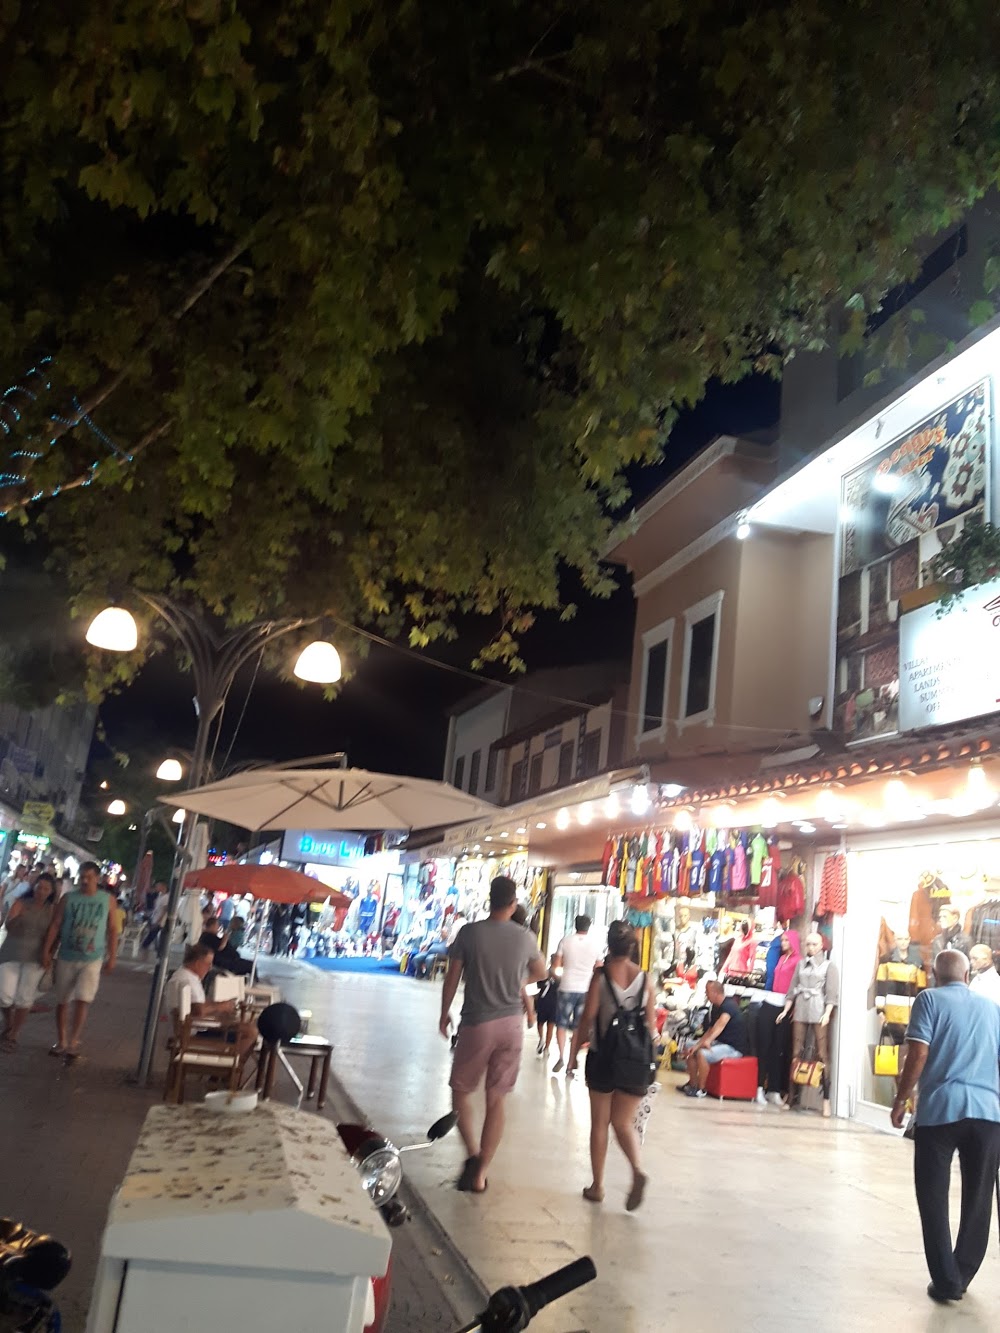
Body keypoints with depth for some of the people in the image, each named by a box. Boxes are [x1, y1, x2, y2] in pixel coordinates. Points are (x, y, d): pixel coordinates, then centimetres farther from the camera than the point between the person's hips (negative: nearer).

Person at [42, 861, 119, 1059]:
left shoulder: (107, 900, -1)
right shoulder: (68, 899, 0)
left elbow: (113, 930, 1)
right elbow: (55, 925, -2)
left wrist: (111, 957, -1)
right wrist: (46, 951, -9)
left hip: (92, 959, -2)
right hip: (66, 958, 2)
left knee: (82, 1000, -10)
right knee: (62, 1002, 10)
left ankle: (73, 1041, 1)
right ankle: (61, 1042, 23)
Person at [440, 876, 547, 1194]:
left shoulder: (470, 932, -9)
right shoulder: (525, 937, -2)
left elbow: (452, 977, -2)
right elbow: (541, 973, 15)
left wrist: (444, 1014, 12)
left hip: (477, 1024, -2)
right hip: (510, 1024, 2)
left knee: (460, 1090, 15)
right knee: (496, 1100, 10)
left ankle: (473, 1154, -3)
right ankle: (481, 1172, 14)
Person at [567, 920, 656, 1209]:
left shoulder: (600, 976, -9)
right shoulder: (645, 978, -2)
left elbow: (586, 1020, -8)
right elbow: (651, 1025, 0)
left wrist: (573, 1055, 1)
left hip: (603, 1058, -2)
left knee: (599, 1123, 13)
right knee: (623, 1122, 13)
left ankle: (597, 1186, 19)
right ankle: (638, 1170, -10)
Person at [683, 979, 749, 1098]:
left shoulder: (729, 1005, -21)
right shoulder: (715, 1008, 10)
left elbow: (721, 1023, -40)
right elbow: (711, 1030, 11)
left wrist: (708, 1041, -55)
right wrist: (698, 1044, -3)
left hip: (734, 1048, -10)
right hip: (721, 1043, 10)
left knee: (702, 1054, -28)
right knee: (692, 1051, 10)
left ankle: (701, 1090, -16)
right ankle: (692, 1084, 15)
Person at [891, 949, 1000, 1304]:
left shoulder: (930, 999, 2)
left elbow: (918, 1054, -7)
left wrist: (901, 1100, 1)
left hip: (940, 1109, -4)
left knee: (934, 1198, 8)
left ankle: (946, 1281, 9)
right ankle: (961, 1276, 26)